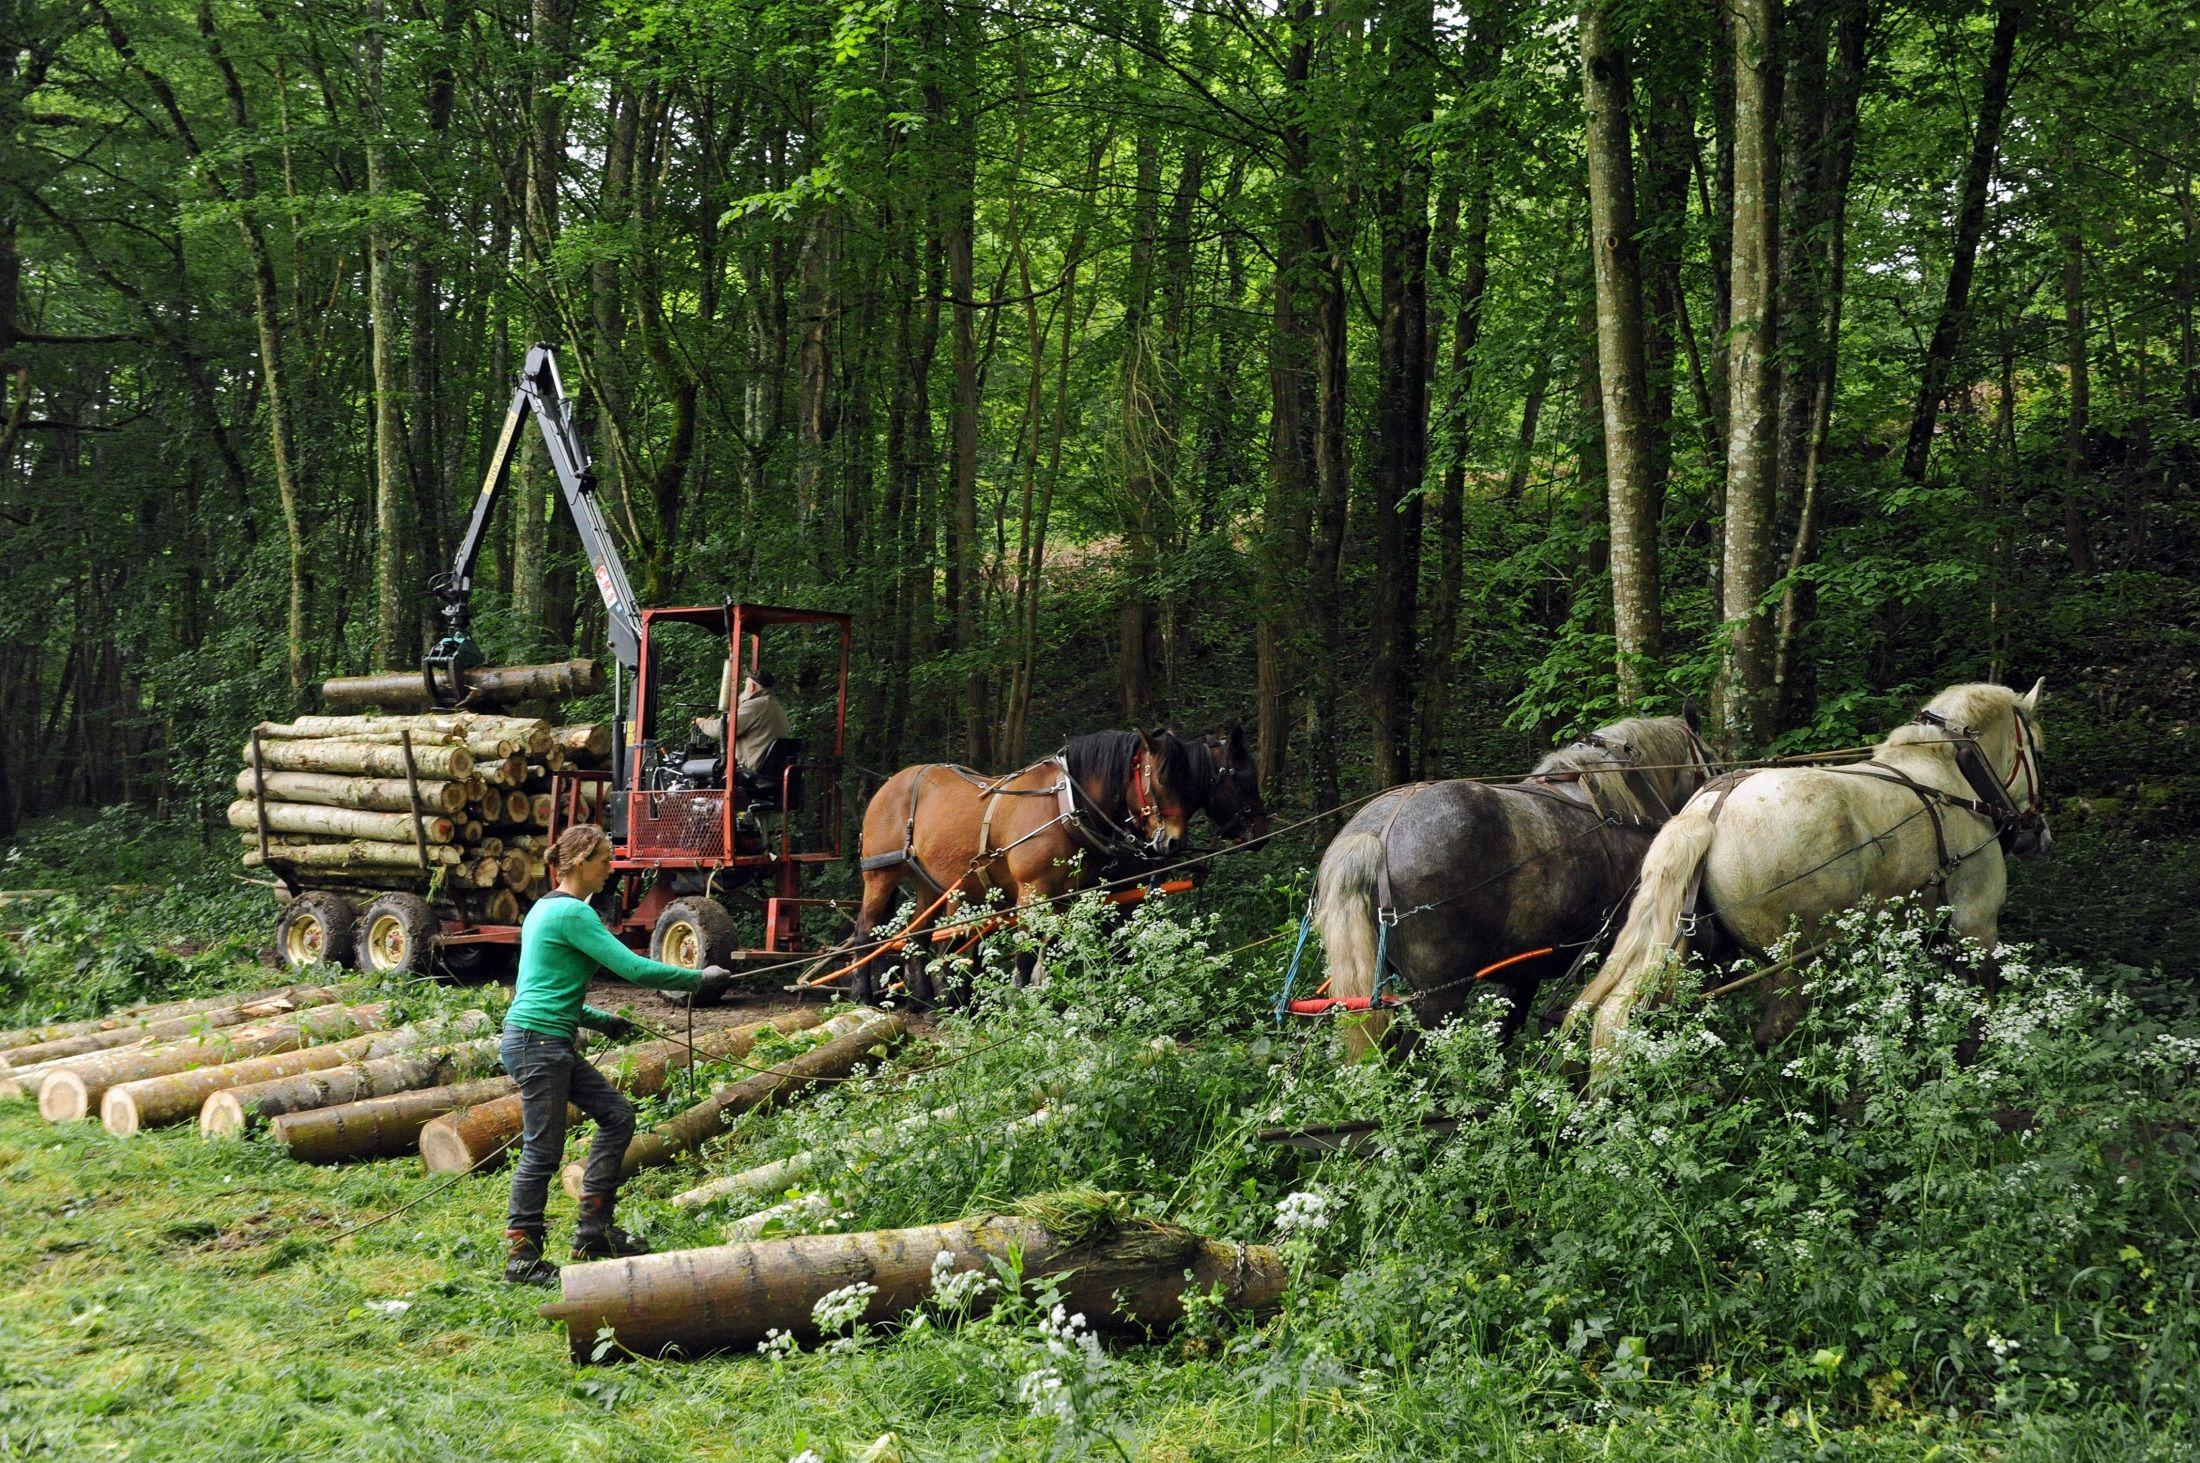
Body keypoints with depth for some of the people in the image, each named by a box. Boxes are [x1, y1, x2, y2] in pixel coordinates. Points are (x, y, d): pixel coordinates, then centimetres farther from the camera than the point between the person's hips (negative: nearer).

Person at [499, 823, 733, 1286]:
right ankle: (521, 1259, 6)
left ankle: (593, 1234, 16)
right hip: (537, 1043, -10)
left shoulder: (547, 908, 16)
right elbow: (635, 969, -18)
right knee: (543, 1151, -3)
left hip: (551, 1044, 10)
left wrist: (601, 1021, 21)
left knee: (617, 1115, 11)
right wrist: (701, 978, -9)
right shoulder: (572, 913, -15)